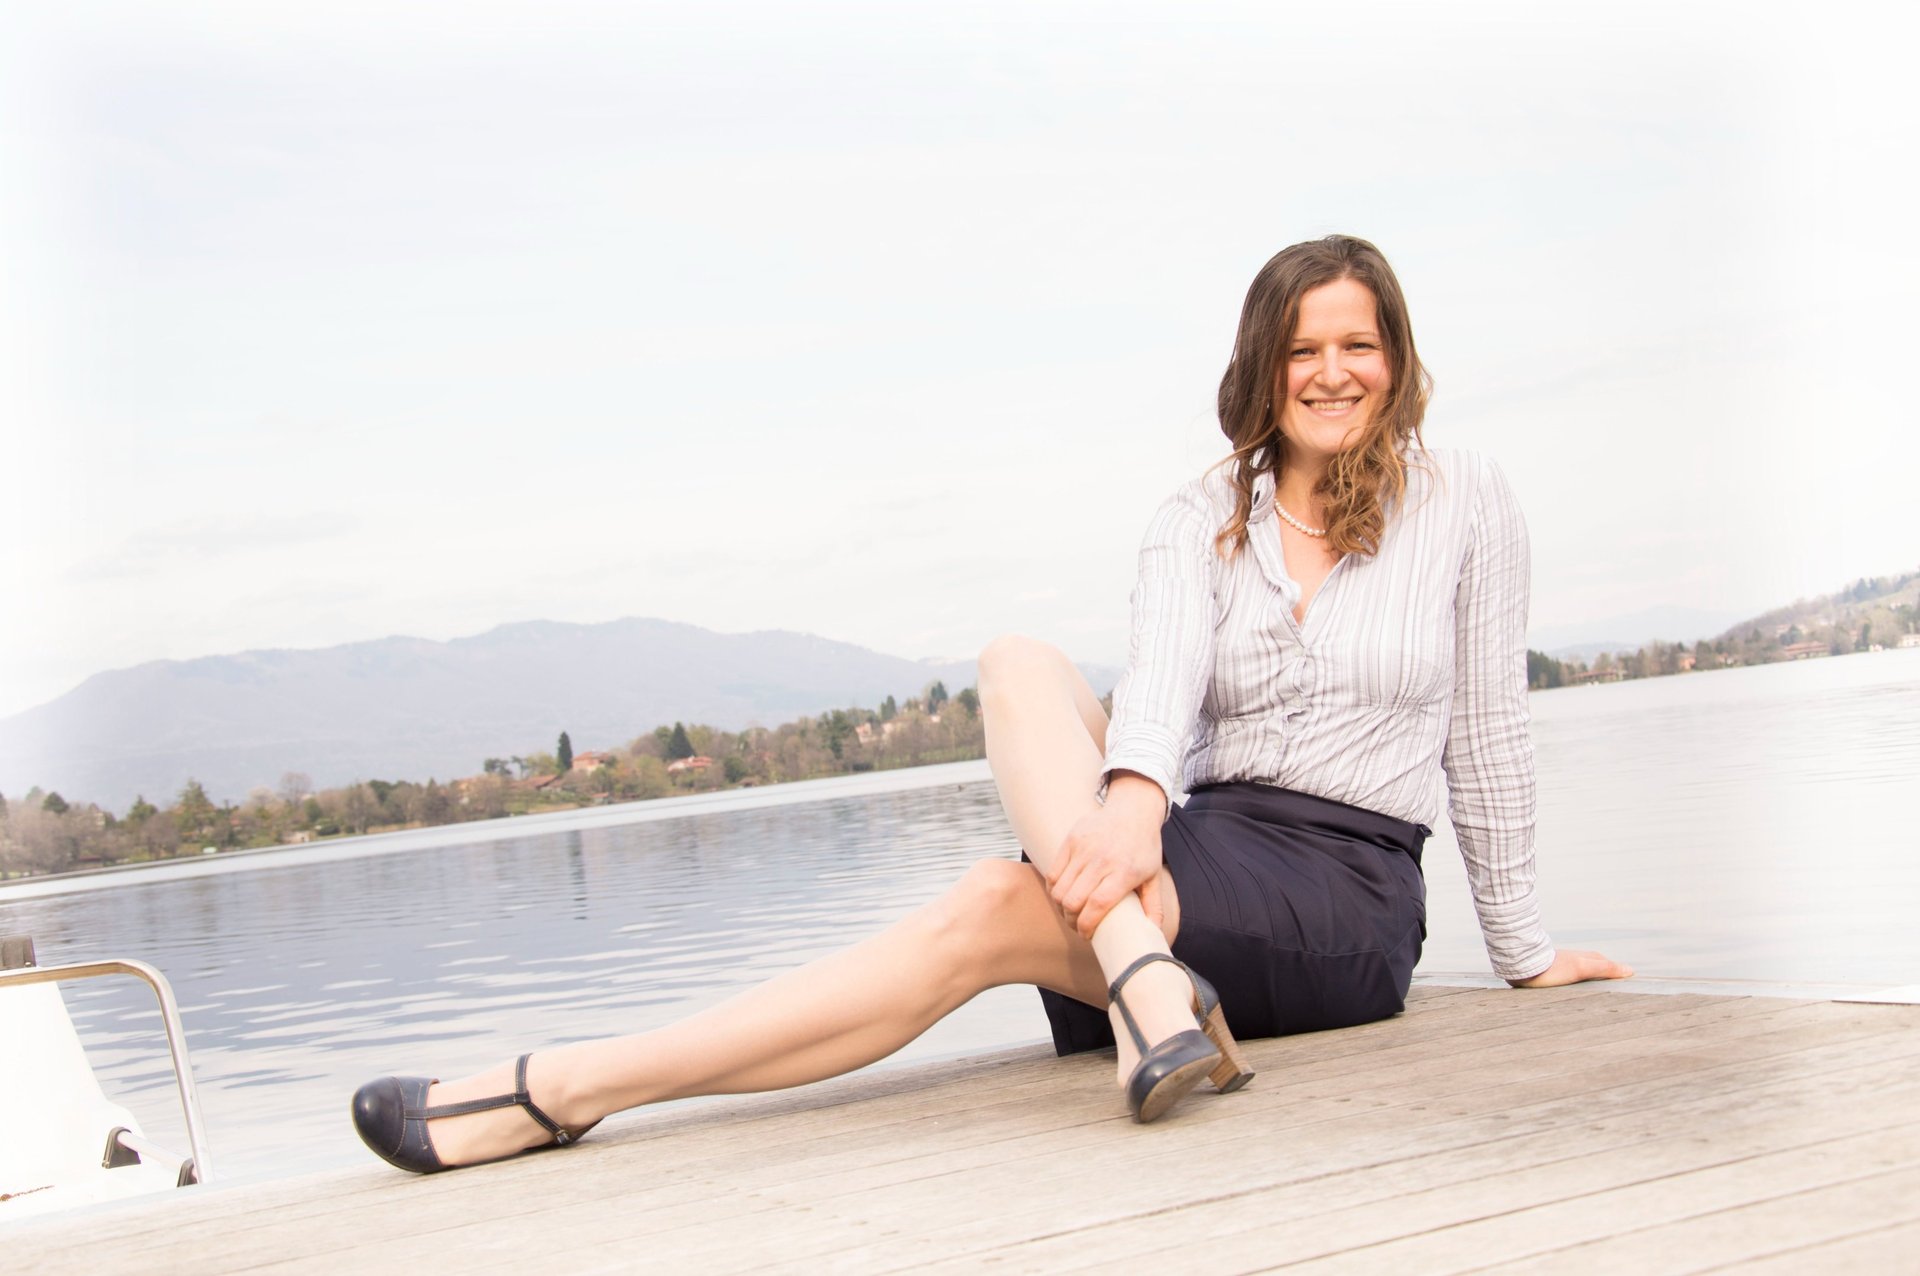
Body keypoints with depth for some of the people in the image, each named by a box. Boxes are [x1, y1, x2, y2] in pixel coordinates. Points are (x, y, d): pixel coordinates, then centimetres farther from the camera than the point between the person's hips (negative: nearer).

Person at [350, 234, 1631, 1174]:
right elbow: (1163, 673, -10)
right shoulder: (1204, 516, 11)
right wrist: (1136, 797, -33)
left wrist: (1526, 953, 10)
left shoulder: (1463, 501, 5)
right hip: (1202, 855, 4)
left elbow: (1489, 733, 9)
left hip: (1349, 902, -4)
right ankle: (1146, 976, -43)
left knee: (998, 910, -27)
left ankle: (563, 1092, -31)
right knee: (1020, 666, -22)